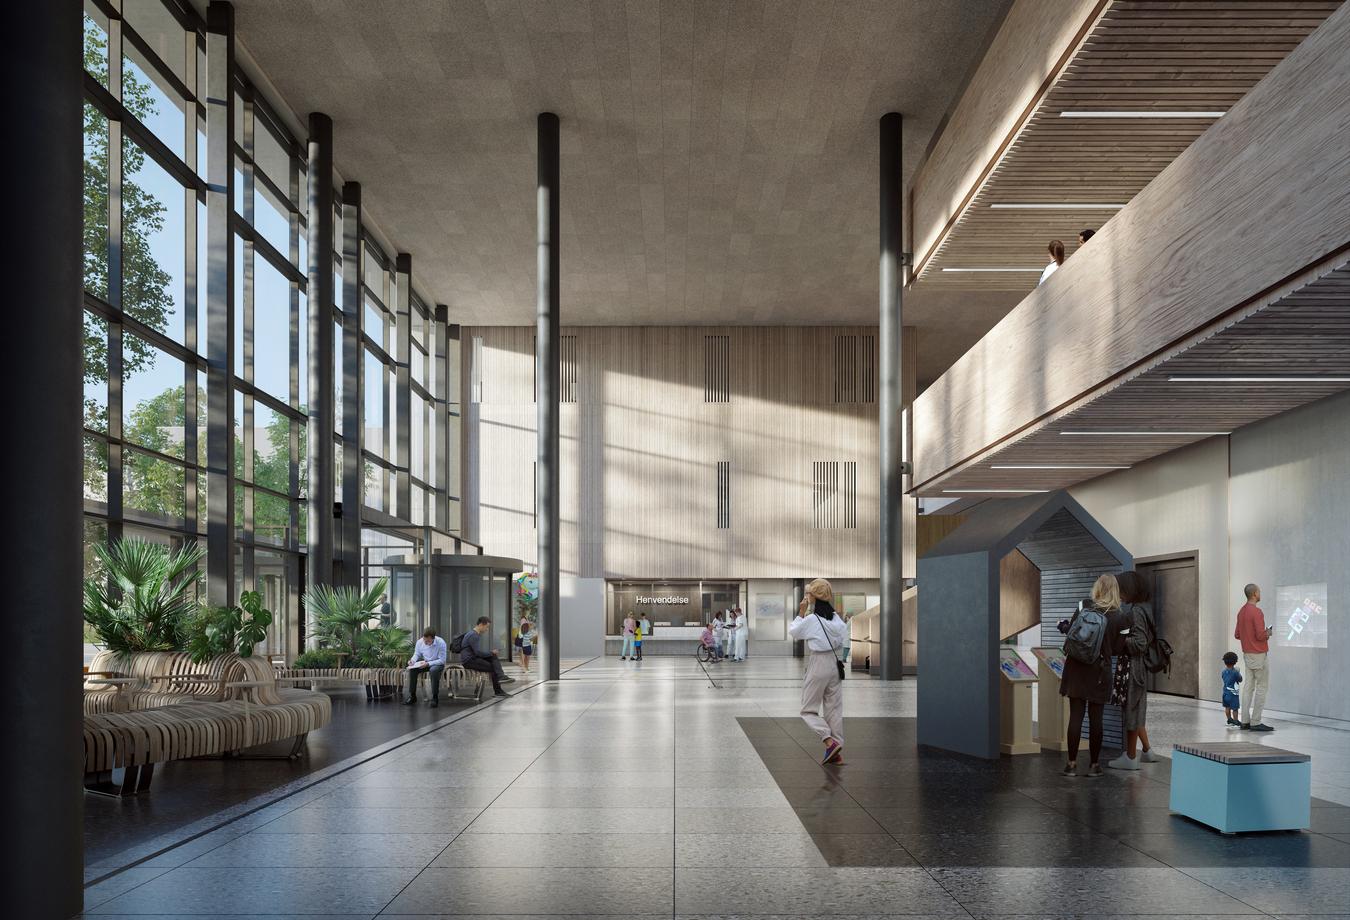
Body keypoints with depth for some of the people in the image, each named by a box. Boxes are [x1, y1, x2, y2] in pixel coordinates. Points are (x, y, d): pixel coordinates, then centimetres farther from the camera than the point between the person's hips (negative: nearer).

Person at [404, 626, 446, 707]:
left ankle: (435, 698, -24)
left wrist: (428, 664, -31)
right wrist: (412, 660, -21)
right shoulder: (420, 642, -13)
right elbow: (417, 655, 3)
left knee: (434, 670, -37)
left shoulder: (441, 643, -25)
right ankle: (412, 696, -9)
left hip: (437, 664, -4)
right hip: (424, 663, 4)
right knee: (412, 669, -22)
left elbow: (442, 660, -22)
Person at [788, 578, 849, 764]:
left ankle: (830, 742, -12)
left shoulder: (811, 620, -13)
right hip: (835, 663, 6)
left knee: (808, 710, 5)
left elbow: (792, 632, 1)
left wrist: (801, 612, 6)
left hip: (818, 664, -6)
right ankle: (837, 752, 12)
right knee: (834, 709, 11)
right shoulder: (835, 618, 0)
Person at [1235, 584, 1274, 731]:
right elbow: (1261, 635, -22)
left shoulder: (1241, 612, 11)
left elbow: (1237, 635, 16)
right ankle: (1256, 722, -4)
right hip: (1258, 654, -9)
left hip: (1247, 654, 9)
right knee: (1261, 687, -3)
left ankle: (1245, 721, 8)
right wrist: (1268, 633, -2)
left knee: (1248, 686, 8)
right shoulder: (1256, 612, -18)